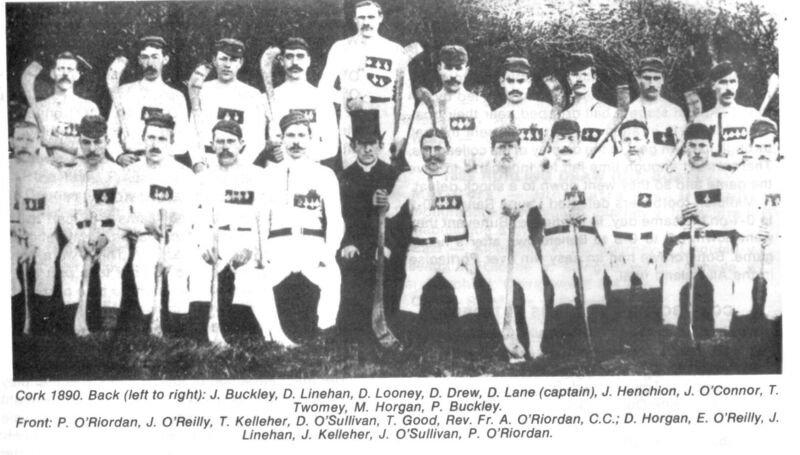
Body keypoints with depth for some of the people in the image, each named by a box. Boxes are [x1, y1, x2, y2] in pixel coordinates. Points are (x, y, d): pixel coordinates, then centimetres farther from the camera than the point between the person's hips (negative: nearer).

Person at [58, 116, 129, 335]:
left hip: (112, 236, -1)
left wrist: (106, 237, -15)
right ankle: (75, 319, -33)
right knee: (70, 259, -31)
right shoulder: (71, 175, 15)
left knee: (111, 260, -35)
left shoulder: (119, 174, 9)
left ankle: (110, 319, -39)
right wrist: (79, 240, -11)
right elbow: (65, 215, 8)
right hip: (79, 236, 2)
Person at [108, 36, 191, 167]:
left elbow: (182, 143, 3)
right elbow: (111, 132, 13)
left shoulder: (176, 97, 9)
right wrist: (118, 155, -5)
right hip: (129, 163, 1)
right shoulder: (124, 92, 14)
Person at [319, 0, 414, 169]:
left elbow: (405, 96, 7)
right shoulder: (341, 48, 7)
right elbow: (325, 86, 7)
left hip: (384, 125, 0)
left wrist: (401, 134, 1)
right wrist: (346, 100, -12)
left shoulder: (394, 51, 6)